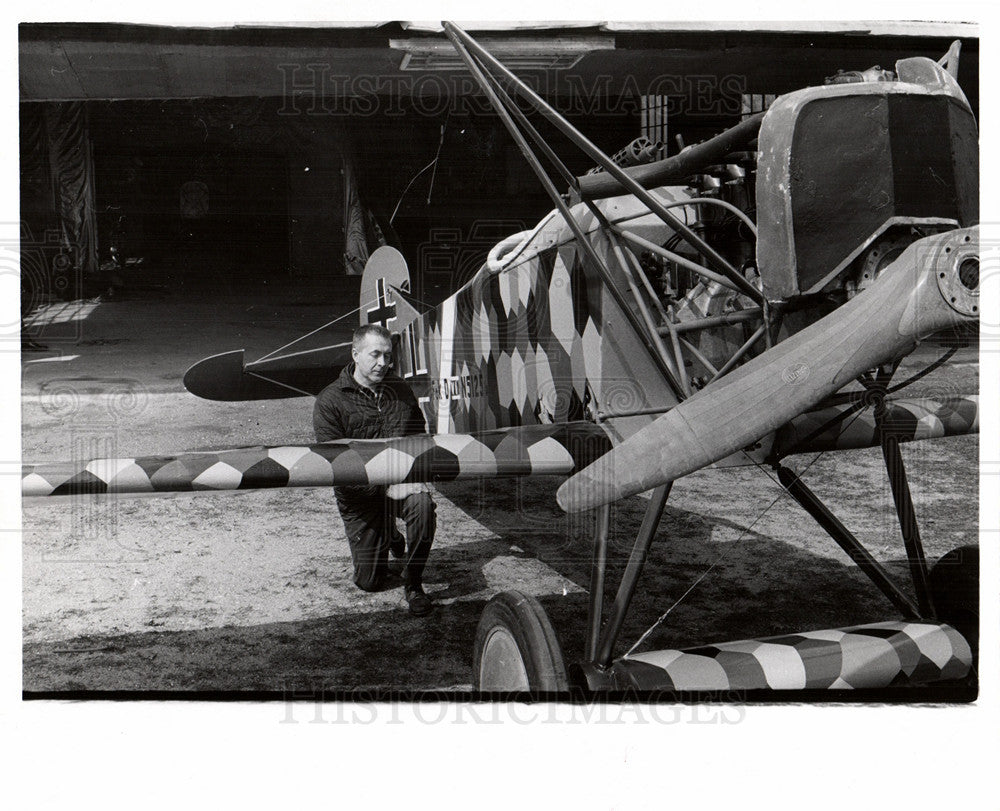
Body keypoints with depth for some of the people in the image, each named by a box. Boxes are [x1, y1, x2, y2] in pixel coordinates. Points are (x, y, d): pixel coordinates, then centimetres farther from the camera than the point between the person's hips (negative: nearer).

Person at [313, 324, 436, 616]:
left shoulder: (400, 391, 7)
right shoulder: (330, 400, -8)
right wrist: (386, 484, -24)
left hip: (402, 482, 2)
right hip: (359, 495, -2)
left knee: (422, 503, -35)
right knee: (369, 581, 0)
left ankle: (413, 584, -14)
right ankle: (389, 540, 37)